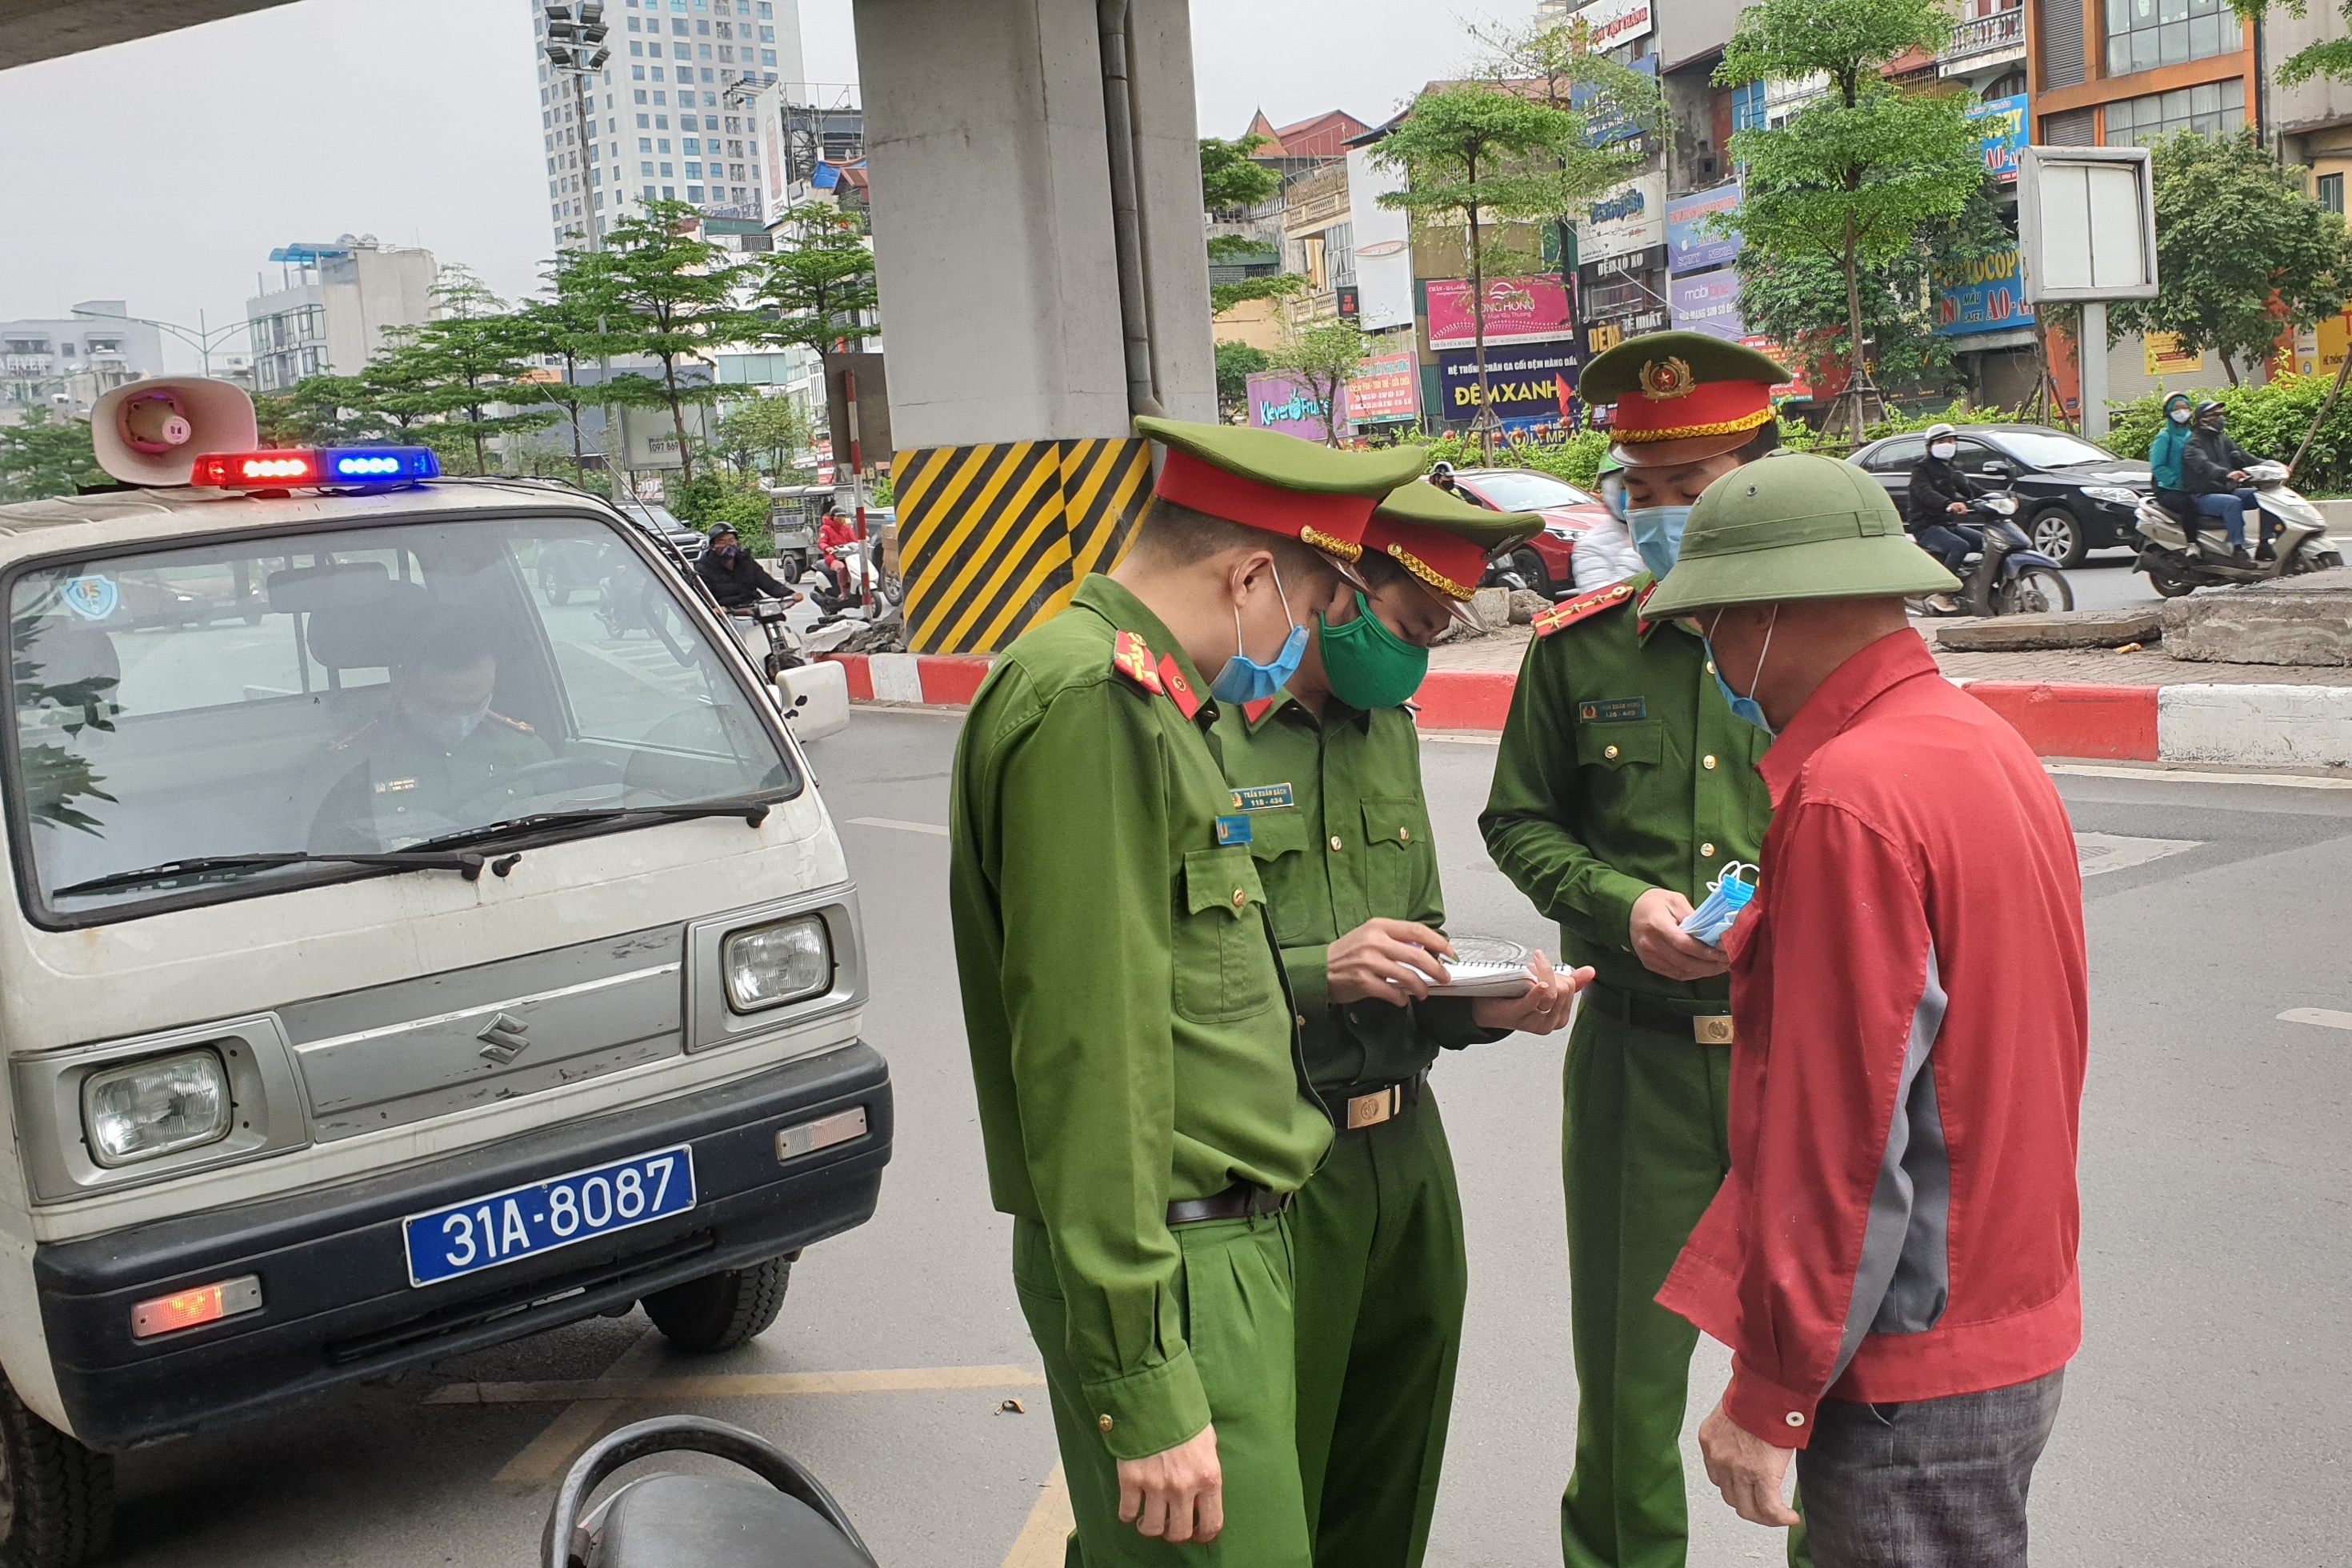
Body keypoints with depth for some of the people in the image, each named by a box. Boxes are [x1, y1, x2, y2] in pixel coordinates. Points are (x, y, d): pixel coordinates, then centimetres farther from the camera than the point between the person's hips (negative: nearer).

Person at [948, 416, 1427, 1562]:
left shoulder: (1147, 696, 14)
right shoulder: (1093, 702, -18)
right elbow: (1087, 1057, -23)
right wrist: (1145, 1384, -22)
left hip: (1227, 1239, 10)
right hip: (1173, 1276, -10)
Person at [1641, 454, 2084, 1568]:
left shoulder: (1848, 797, -23)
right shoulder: (1984, 742, 6)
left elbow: (1843, 1138, -23)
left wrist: (1770, 1396, -15)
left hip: (1913, 1375, -9)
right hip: (2017, 1320, 9)